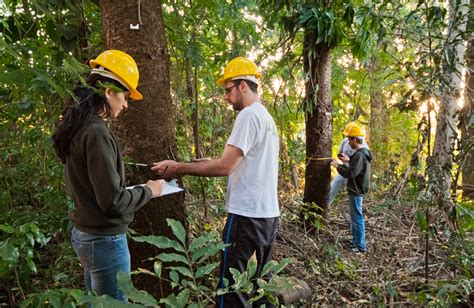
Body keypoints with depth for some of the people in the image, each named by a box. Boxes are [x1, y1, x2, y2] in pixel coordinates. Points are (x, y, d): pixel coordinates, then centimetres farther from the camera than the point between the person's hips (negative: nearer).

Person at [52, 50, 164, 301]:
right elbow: (113, 202, -23)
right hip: (104, 240, -9)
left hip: (84, 233, 9)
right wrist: (148, 191, -9)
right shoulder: (96, 133, -23)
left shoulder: (78, 128, 6)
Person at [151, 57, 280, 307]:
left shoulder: (248, 115, -13)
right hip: (269, 213, 10)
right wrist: (209, 162, 18)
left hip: (247, 215, -10)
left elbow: (224, 167, -19)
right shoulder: (267, 117, 16)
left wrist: (179, 168, -13)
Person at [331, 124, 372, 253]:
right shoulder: (363, 153, 11)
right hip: (357, 190, 10)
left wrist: (337, 166, -14)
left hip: (356, 191, -10)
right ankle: (355, 241, 33)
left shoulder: (359, 155, -22)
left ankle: (360, 247, 6)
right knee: (355, 217, 20)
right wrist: (340, 165, 12)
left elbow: (350, 174, -26)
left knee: (357, 218, -2)